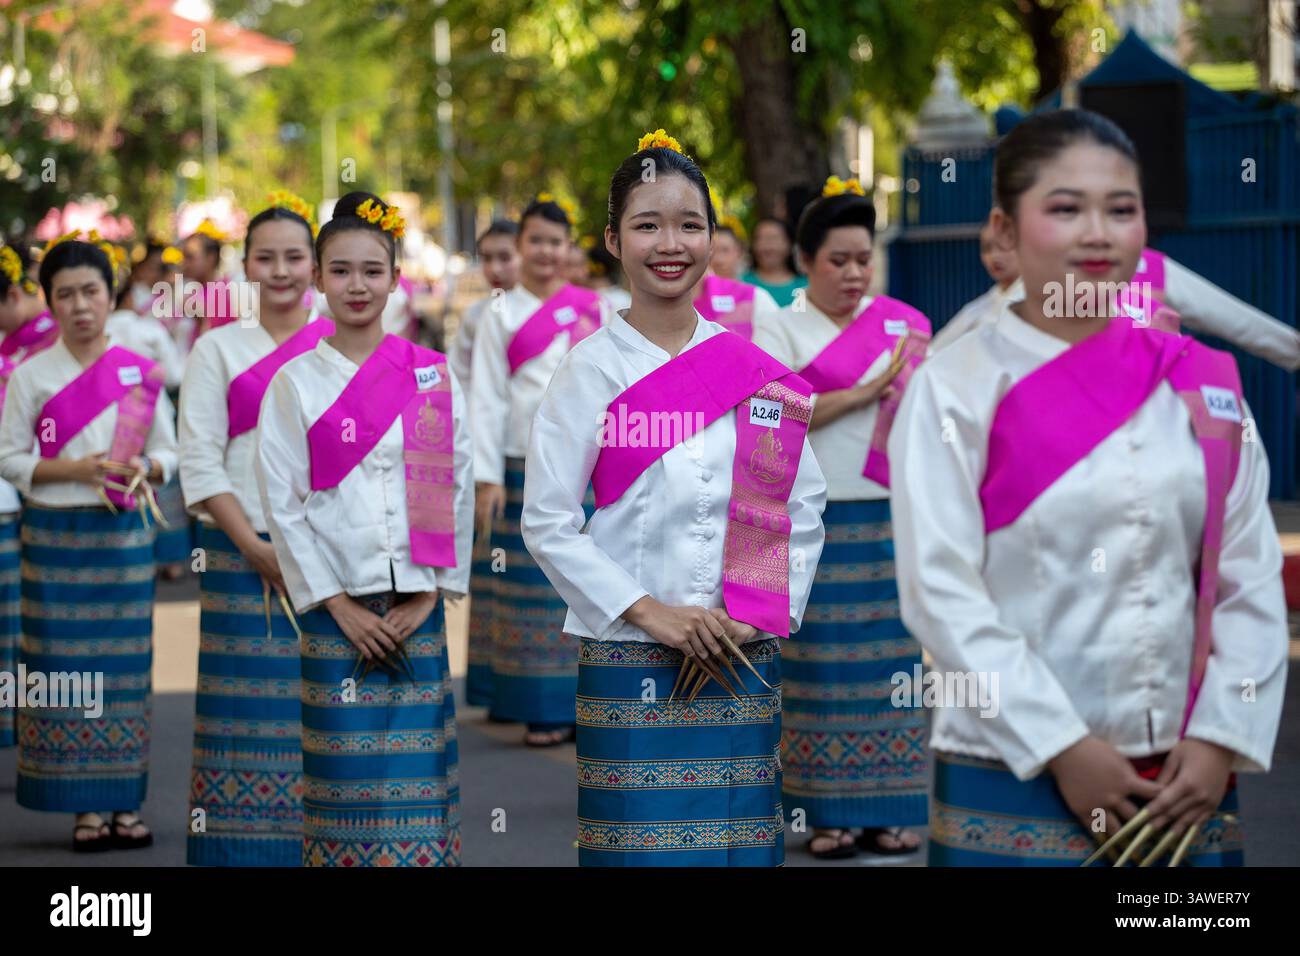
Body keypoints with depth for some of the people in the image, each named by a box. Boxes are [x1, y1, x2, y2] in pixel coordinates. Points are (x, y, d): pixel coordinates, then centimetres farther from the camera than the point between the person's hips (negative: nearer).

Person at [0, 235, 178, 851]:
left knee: (125, 668, 3)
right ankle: (85, 807, 3)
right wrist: (76, 469, -15)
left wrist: (144, 470, -13)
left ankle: (126, 802, 9)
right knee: (66, 669, -2)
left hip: (125, 534, 2)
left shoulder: (141, 373, 4)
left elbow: (168, 451, 9)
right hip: (56, 536, -1)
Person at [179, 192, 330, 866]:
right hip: (242, 557, 0)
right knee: (251, 705, -3)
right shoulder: (219, 349, 8)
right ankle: (247, 846, 3)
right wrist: (256, 548, -8)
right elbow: (199, 462, 2)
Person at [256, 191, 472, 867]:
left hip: (417, 605, 1)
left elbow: (456, 488, 5)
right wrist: (338, 605, -7)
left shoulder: (434, 376, 6)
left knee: (417, 772, 0)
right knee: (347, 771, -1)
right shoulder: (295, 382, 2)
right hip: (337, 608, -1)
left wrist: (429, 591, -4)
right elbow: (282, 504, -1)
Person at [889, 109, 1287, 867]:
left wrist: (1221, 739, -5)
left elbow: (1252, 579, 6)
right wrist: (1061, 749, -13)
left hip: (1186, 784, 4)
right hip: (1016, 782, -3)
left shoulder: (1204, 385, 7)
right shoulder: (957, 387, -5)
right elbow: (941, 589, -10)